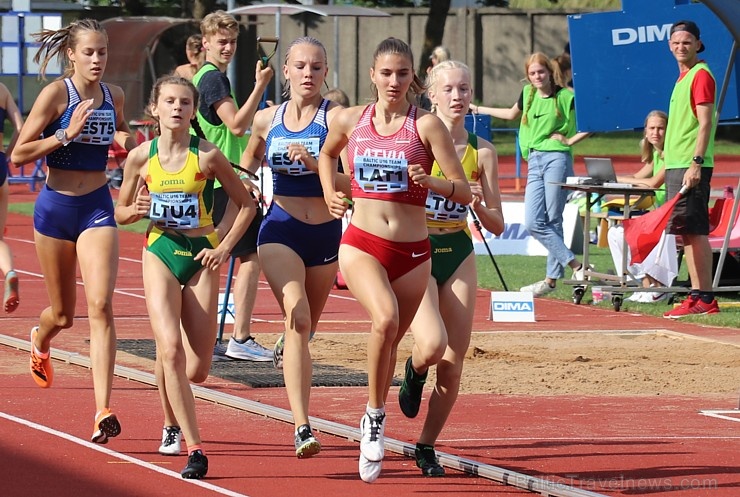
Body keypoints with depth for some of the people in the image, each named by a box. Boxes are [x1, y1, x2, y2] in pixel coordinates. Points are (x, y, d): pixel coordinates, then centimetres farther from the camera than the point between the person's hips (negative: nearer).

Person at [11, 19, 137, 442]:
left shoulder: (114, 96, 3)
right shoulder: (56, 94, -10)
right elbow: (19, 154, -12)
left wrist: (126, 141, 2)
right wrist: (67, 134, -22)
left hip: (98, 208, 2)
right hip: (57, 205, -2)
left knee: (101, 304, -16)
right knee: (63, 314, 12)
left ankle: (103, 411, -20)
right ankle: (40, 342, 52)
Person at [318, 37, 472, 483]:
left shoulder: (426, 125, -4)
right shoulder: (351, 121, 3)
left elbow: (464, 192, -6)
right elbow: (327, 153, 27)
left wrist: (429, 181, -24)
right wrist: (330, 195, 11)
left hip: (412, 252, 1)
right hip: (362, 244, -1)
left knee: (390, 342, 11)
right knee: (385, 319, -28)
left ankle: (373, 433, 33)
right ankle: (376, 415, -11)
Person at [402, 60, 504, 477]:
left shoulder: (481, 151, 2)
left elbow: (498, 225, 4)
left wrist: (478, 205, -15)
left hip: (459, 255, 3)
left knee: (453, 361, 0)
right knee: (432, 345, -24)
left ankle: (427, 447, 17)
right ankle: (414, 372, 14)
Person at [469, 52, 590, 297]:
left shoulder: (564, 97, -3)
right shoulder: (528, 93, 13)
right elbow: (512, 114, 34)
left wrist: (570, 140, -5)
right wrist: (479, 109, 39)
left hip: (557, 159, -6)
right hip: (535, 162, 6)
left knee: (552, 221, -7)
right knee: (533, 223, -3)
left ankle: (552, 278, -3)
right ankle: (574, 265, 2)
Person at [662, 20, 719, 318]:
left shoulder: (701, 75, -9)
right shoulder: (683, 77, 19)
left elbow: (705, 123, -16)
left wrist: (696, 163, -22)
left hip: (690, 166, -10)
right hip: (676, 164, 10)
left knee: (694, 232, -11)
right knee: (686, 232, 9)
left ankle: (704, 299, -12)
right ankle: (697, 295, 12)